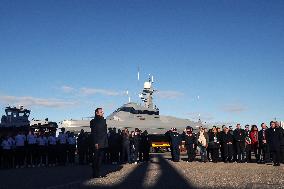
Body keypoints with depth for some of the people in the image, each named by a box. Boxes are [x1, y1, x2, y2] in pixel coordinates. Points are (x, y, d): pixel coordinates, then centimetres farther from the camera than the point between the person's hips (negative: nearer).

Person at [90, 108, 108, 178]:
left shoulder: (103, 120, 16)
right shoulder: (94, 121, -6)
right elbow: (93, 133, -11)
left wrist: (106, 142, 12)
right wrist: (95, 143, -18)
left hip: (103, 144, 7)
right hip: (97, 144, -7)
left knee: (100, 159, 11)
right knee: (96, 159, -1)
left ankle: (98, 174, 18)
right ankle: (95, 174, 4)